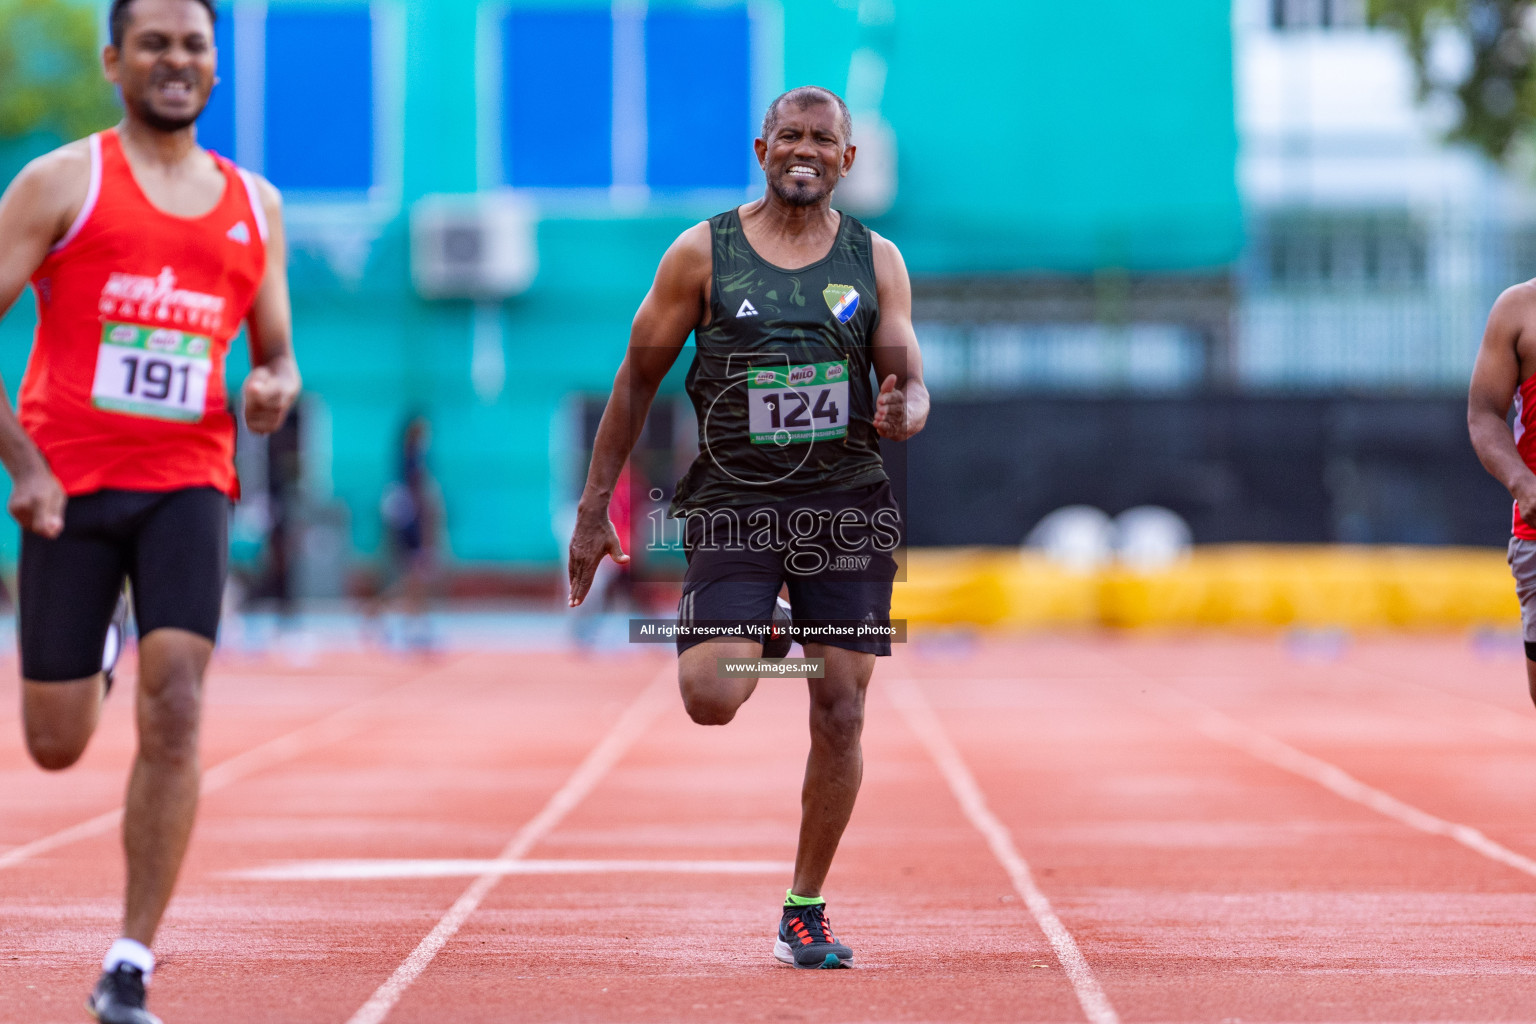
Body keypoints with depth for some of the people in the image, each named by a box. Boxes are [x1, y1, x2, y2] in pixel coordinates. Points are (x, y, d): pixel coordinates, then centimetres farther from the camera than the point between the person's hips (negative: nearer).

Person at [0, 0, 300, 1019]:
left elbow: (278, 354, 20)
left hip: (189, 485, 2)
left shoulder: (256, 205, 12)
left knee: (176, 712, -16)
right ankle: (83, 666, 45)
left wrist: (276, 388, -5)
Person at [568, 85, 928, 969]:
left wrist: (905, 414, -20)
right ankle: (760, 639, 20)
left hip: (847, 507, 2)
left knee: (841, 716, -2)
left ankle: (805, 909, 13)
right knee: (711, 700, -17)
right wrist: (594, 510, 3)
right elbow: (638, 379, 5)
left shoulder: (876, 260, 7)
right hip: (735, 504, -2)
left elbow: (911, 383, 7)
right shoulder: (704, 253, 2)